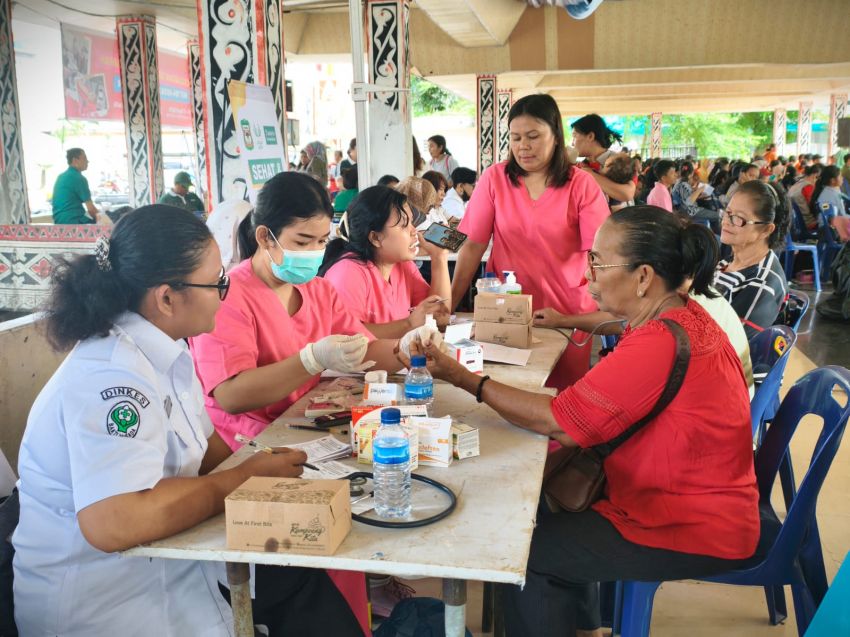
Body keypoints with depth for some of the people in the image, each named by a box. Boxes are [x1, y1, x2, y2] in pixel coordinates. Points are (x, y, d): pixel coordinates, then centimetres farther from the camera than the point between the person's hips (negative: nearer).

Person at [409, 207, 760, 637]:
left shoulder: (660, 344, -29)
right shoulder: (682, 317, 3)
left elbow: (558, 422, -23)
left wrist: (463, 378, -17)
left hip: (696, 535, -10)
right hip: (695, 501, 10)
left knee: (525, 551, -5)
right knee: (546, 508, 18)